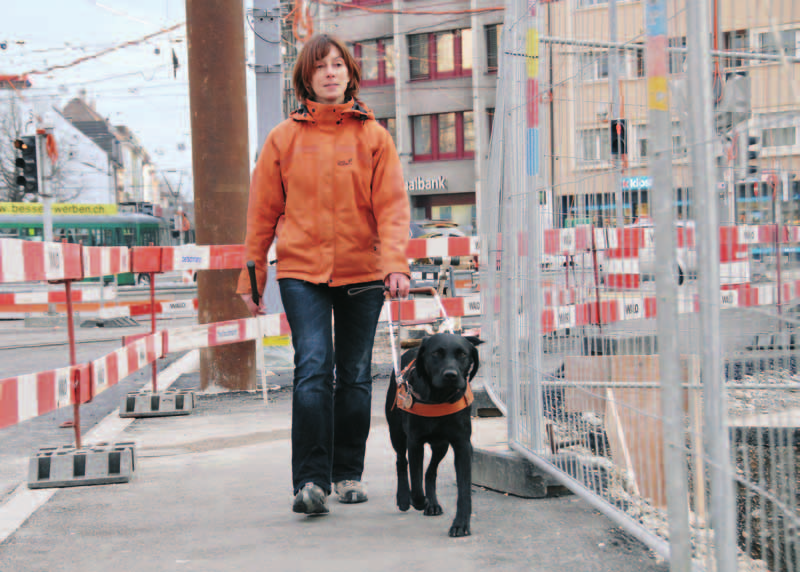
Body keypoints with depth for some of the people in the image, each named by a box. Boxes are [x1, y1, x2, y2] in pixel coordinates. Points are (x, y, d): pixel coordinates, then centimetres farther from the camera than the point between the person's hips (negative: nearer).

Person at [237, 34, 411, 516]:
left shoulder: (374, 137, 4)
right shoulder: (284, 139, 5)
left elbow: (392, 205, -2)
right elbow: (263, 211, 9)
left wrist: (395, 263, -17)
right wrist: (252, 276, 7)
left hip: (362, 274, 1)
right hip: (302, 272, -1)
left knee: (355, 376, 8)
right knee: (313, 370, -15)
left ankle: (349, 473, 21)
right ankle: (311, 480, -15)